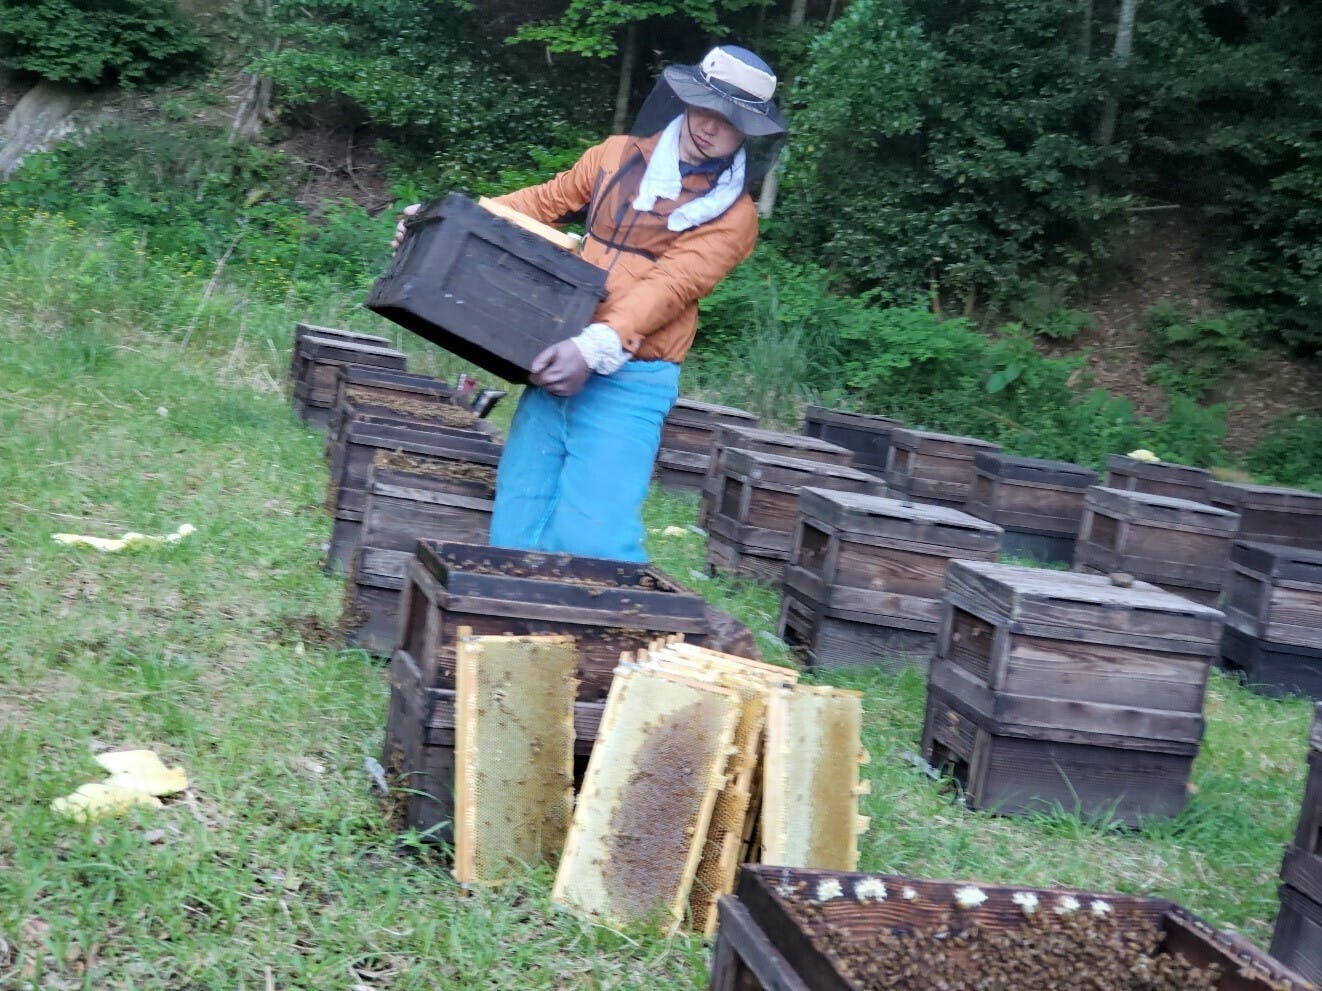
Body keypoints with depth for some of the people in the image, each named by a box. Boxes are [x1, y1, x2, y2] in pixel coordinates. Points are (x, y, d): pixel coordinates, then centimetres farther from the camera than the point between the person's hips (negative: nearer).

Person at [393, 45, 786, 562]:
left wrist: (594, 348, -30)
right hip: (557, 363, 5)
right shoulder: (618, 156, 12)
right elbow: (545, 201, 20)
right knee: (516, 531, 2)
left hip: (628, 383, -4)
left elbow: (668, 287, -15)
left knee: (589, 541, -16)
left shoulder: (731, 214, -2)